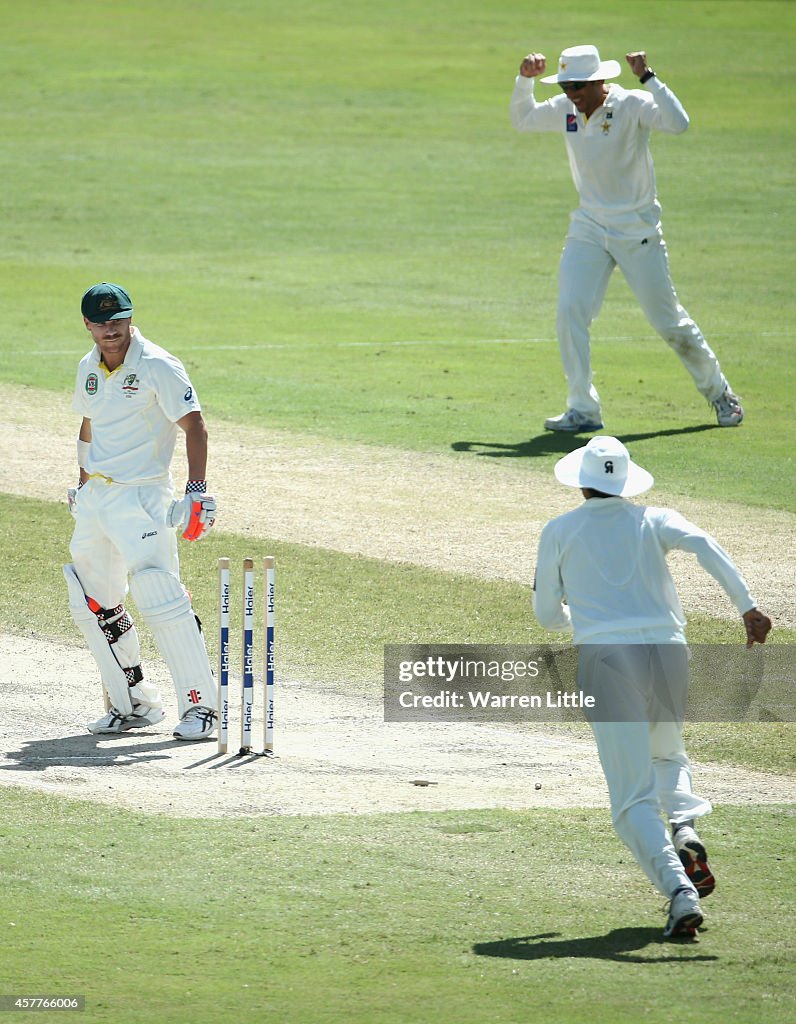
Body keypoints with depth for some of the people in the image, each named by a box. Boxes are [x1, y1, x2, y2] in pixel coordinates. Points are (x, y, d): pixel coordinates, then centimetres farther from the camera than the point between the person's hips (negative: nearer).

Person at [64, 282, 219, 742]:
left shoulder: (158, 367, -13)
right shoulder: (89, 369, 10)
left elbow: (195, 427, -17)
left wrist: (197, 493, -26)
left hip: (141, 497, -8)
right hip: (95, 497, 8)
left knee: (162, 599, -17)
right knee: (92, 606, 11)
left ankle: (201, 706, -12)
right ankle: (135, 704, 23)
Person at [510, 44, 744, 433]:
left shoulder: (631, 105, -16)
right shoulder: (566, 109, 1)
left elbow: (678, 123, -32)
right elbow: (522, 119, 17)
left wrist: (647, 78, -36)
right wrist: (525, 80, 1)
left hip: (637, 231, -4)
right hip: (589, 229, 5)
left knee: (668, 321, 3)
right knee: (570, 311, -13)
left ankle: (718, 391, 25)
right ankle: (582, 410, -6)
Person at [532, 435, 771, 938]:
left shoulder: (559, 531, 11)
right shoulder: (653, 520, 13)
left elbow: (547, 614, 16)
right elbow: (704, 545, -7)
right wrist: (748, 605, -14)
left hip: (605, 656, -2)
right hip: (667, 652, 2)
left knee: (633, 798, -3)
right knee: (668, 754, 31)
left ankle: (680, 891, -23)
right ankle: (685, 827, 2)